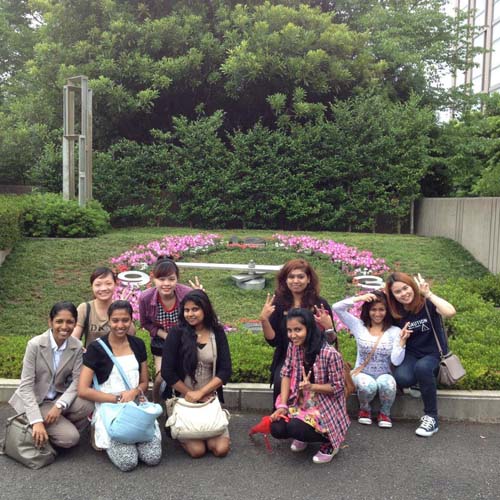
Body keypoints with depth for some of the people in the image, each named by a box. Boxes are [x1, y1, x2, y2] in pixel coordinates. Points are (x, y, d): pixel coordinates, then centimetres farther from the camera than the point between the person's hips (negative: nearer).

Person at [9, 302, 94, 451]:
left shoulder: (77, 346, -8)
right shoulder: (35, 344, -18)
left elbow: (77, 381, -9)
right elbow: (26, 385, -19)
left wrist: (60, 405, -27)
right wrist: (37, 421, -27)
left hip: (59, 398, 4)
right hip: (35, 401, -4)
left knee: (87, 406, -28)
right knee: (70, 438, -21)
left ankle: (62, 427, -1)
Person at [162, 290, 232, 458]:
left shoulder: (217, 333, 1)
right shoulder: (177, 333, -6)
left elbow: (225, 371, -4)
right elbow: (167, 372, -9)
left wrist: (200, 393, -13)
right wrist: (189, 394, -8)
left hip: (210, 398, 2)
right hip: (184, 399, -2)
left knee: (221, 449, -12)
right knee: (197, 450, -14)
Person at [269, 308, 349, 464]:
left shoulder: (330, 354, -26)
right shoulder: (293, 347, -7)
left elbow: (338, 387, -16)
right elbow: (286, 374, -3)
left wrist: (312, 386, -30)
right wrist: (282, 405, -12)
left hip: (325, 407, -5)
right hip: (300, 402, 6)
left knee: (295, 427, -28)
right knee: (276, 429, -15)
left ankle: (329, 441, 4)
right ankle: (304, 436, 19)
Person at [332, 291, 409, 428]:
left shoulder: (395, 331, -2)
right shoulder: (359, 326, 0)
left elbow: (396, 361, -11)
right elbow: (336, 308, -9)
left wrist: (402, 341, -23)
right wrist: (359, 298, -14)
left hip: (384, 375, 0)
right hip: (362, 374, 0)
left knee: (387, 384, -35)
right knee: (368, 385, -35)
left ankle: (384, 413, -2)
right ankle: (364, 409, 2)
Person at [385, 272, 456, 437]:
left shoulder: (427, 303, -14)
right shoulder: (396, 312, -3)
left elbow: (450, 312, -35)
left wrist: (428, 294, -27)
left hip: (434, 354, -3)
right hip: (411, 354, 3)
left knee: (422, 367, -38)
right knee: (401, 378, -30)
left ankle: (431, 417, -21)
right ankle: (422, 381, 7)